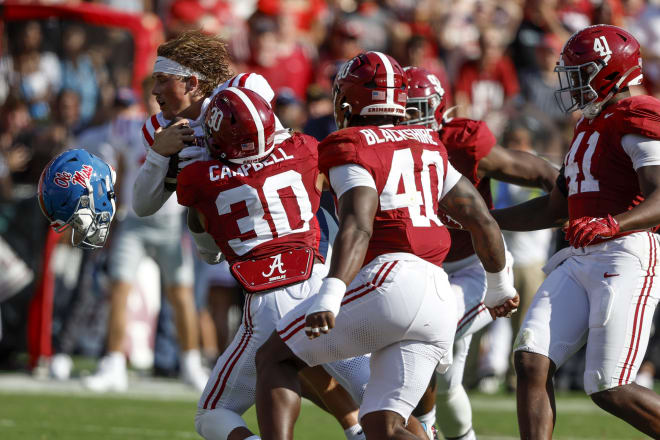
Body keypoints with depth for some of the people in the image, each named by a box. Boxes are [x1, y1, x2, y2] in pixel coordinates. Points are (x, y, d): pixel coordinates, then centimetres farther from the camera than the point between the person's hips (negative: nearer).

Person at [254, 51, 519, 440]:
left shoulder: (352, 150, 2)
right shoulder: (429, 148, 23)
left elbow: (358, 227, -15)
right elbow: (481, 220, 26)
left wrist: (330, 296, -27)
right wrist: (500, 284, 41)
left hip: (389, 281, -7)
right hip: (440, 301, 7)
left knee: (275, 359, 8)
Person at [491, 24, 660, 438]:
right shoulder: (591, 126, 24)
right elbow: (555, 208, 31)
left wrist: (612, 225, -37)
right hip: (579, 262, 9)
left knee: (610, 390, -13)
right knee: (531, 361, -9)